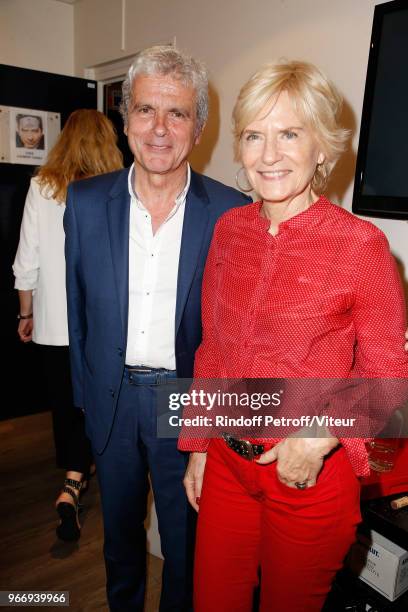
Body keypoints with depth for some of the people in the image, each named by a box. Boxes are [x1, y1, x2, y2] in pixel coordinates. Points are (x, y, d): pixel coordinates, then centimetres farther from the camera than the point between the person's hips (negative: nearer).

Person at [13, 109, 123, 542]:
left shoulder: (41, 187, -5)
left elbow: (27, 261, -4)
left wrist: (26, 314, 7)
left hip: (53, 322, 1)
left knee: (62, 400, 16)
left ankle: (73, 471, 35)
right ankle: (72, 485, 9)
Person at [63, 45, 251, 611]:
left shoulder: (233, 213, -12)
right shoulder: (85, 203, -6)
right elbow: (79, 310, 1)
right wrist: (85, 393, 4)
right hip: (111, 399, 3)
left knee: (185, 540, 19)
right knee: (119, 530, 27)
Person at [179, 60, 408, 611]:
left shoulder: (361, 244, -16)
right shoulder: (229, 228, -1)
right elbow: (211, 346, 6)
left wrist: (321, 435, -21)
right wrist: (197, 446, 8)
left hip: (311, 475, -4)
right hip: (226, 461, 4)